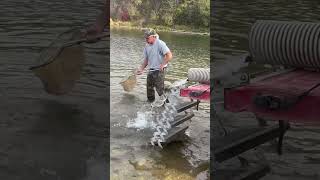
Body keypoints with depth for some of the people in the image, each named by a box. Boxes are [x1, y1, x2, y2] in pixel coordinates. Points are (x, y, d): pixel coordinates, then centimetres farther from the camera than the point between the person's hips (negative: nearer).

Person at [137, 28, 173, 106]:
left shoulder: (160, 44, -17)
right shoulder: (147, 46, 5)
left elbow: (169, 55, -22)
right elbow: (146, 59, 12)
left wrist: (162, 65, -26)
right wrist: (141, 68, 1)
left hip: (159, 70, -7)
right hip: (151, 70, 7)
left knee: (159, 87, -1)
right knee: (149, 87, 13)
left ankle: (162, 97, 24)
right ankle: (150, 101, 29)